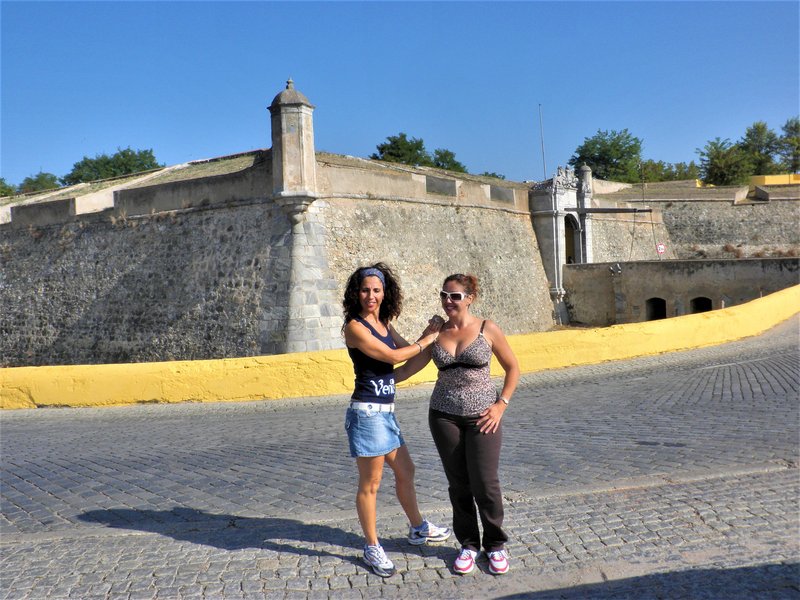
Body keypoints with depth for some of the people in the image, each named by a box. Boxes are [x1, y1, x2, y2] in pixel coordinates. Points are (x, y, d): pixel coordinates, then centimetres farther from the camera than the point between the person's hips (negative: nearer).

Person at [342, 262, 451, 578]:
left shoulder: (384, 324, 11)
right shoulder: (355, 326, -13)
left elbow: (402, 370, 14)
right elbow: (392, 356, -17)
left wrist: (431, 343, 0)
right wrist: (425, 340, -5)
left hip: (385, 412, 9)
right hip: (367, 412, -9)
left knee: (405, 471, 21)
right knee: (370, 484, 4)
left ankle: (418, 529, 40)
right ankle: (372, 548, 19)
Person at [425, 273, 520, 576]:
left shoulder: (487, 329, -5)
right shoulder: (436, 332, 2)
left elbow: (512, 367, 3)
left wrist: (501, 404, -4)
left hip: (482, 416, -2)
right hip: (444, 416, 3)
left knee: (485, 483, -3)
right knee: (458, 483, 8)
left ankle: (496, 544, 19)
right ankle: (468, 544, 25)